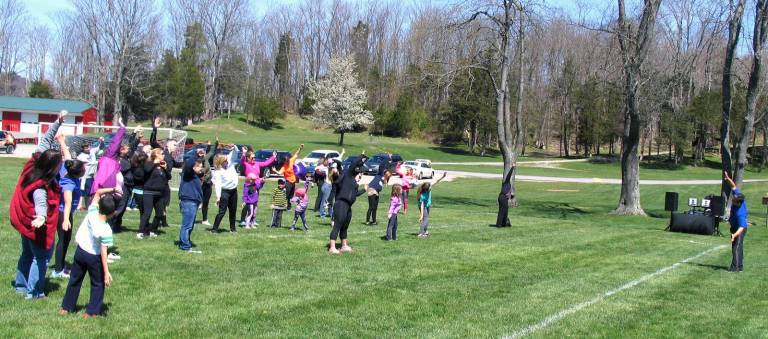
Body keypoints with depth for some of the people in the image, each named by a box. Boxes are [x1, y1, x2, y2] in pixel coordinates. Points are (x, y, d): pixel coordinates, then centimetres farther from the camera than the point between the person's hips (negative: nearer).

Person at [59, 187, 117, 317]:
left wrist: (111, 190, -13)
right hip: (94, 257, -5)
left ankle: (66, 307, 28)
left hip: (80, 251, 5)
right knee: (98, 284, 12)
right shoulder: (106, 230, -27)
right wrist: (106, 272, -22)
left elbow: (97, 193, -4)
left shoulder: (92, 213, -16)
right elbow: (103, 251, -25)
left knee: (75, 280, 20)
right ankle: (92, 311, 9)